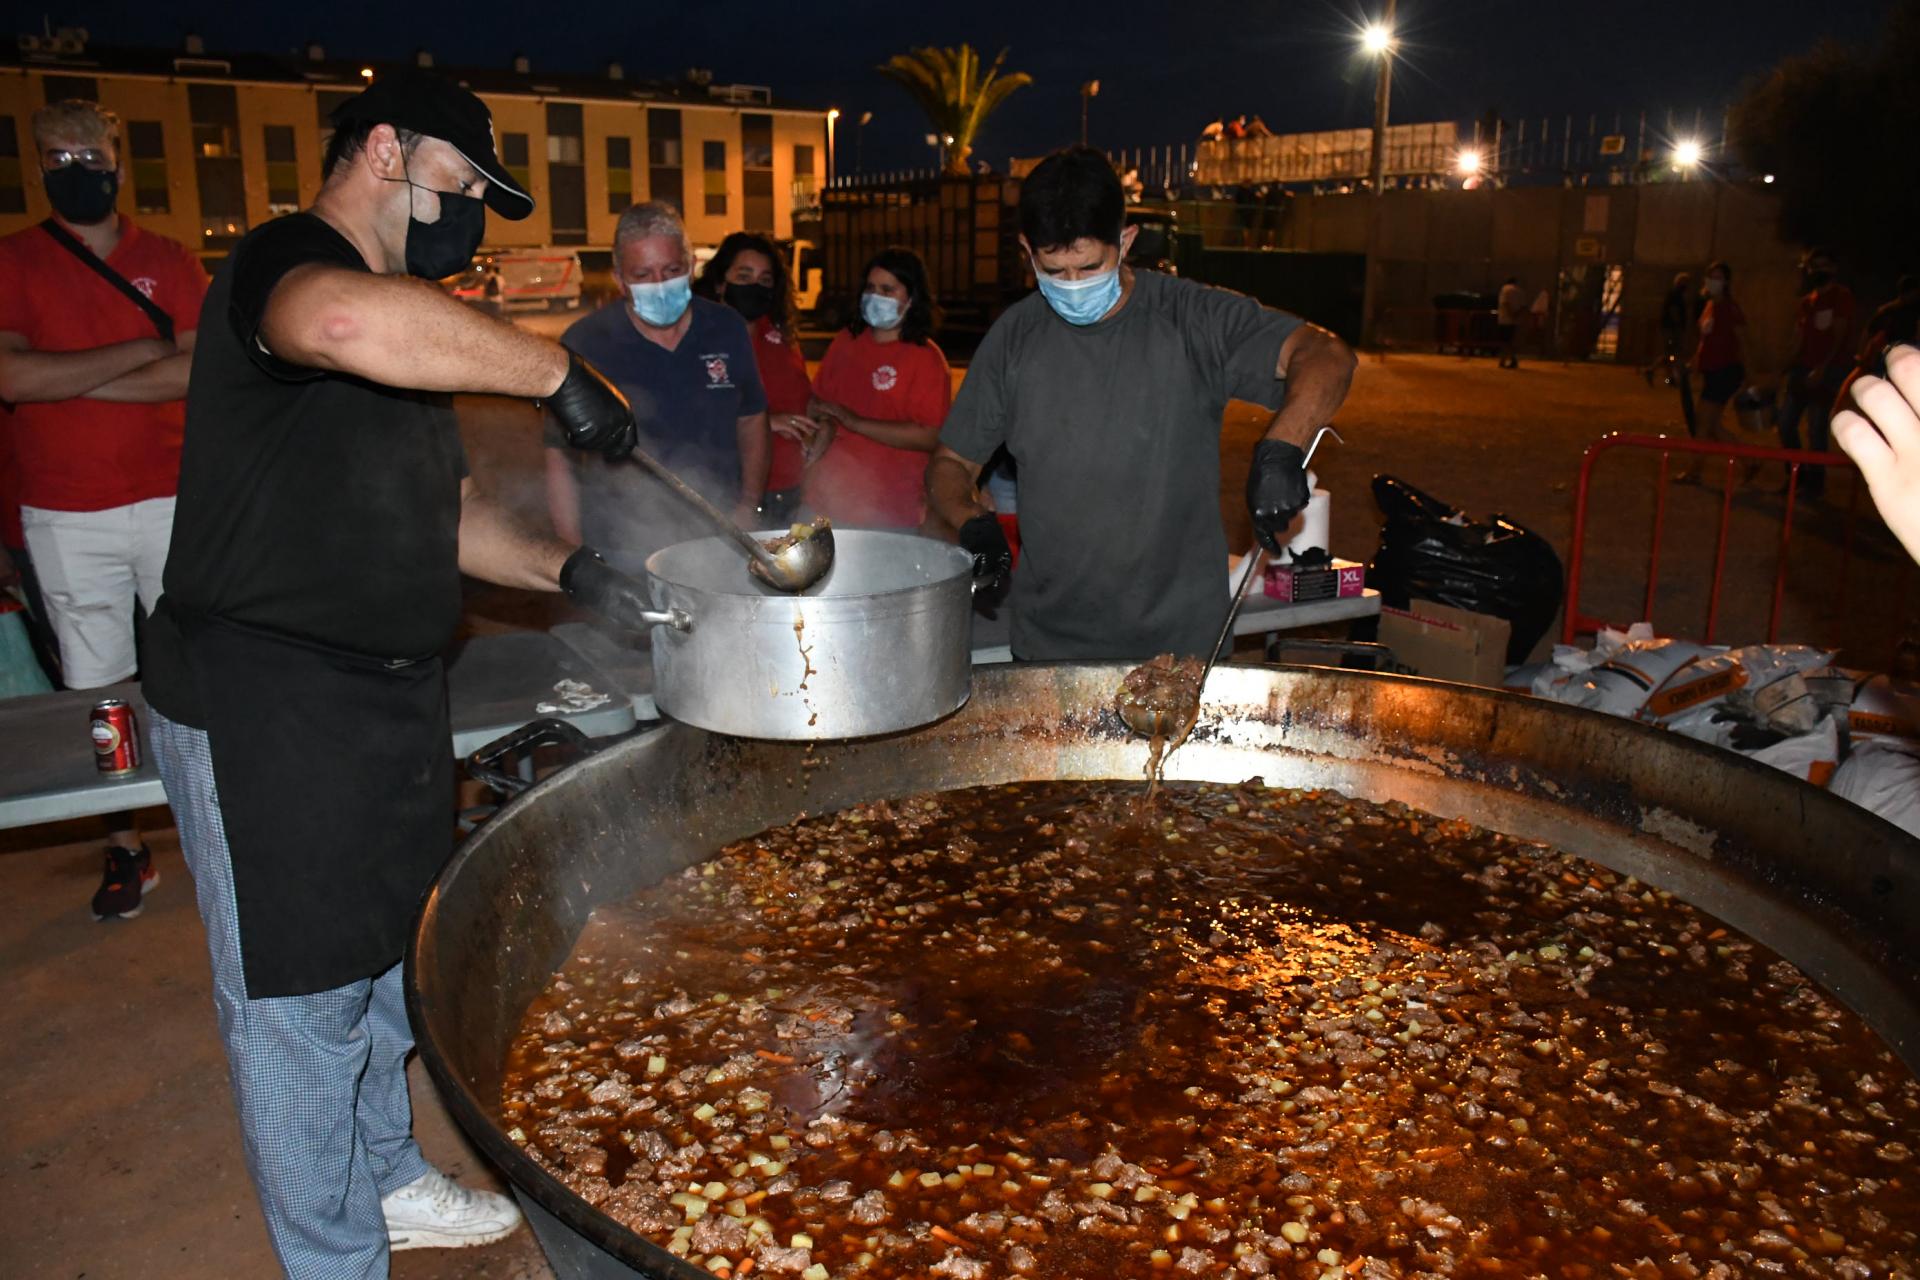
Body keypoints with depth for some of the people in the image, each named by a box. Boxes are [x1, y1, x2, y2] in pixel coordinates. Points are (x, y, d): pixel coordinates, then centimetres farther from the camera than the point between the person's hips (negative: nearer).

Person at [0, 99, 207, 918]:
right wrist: (136, 352, -10)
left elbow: (200, 371, -7)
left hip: (170, 502, 0)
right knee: (96, 689, 6)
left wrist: (76, 381, -11)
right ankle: (125, 850, 17)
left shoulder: (169, 262, 5)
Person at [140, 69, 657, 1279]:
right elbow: (346, 323, -42)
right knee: (299, 999, 5)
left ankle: (386, 1179, 42)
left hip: (391, 696, 10)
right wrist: (559, 370, -33)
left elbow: (447, 512, 19)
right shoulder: (286, 263, -15)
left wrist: (564, 569, 3)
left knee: (385, 956, 22)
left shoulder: (410, 324, 16)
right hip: (265, 709, -10)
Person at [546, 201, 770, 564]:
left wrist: (748, 505, 1)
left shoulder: (727, 328, 1)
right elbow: (561, 460, -4)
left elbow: (752, 420, 13)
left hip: (719, 543, 3)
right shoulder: (584, 344, -8)